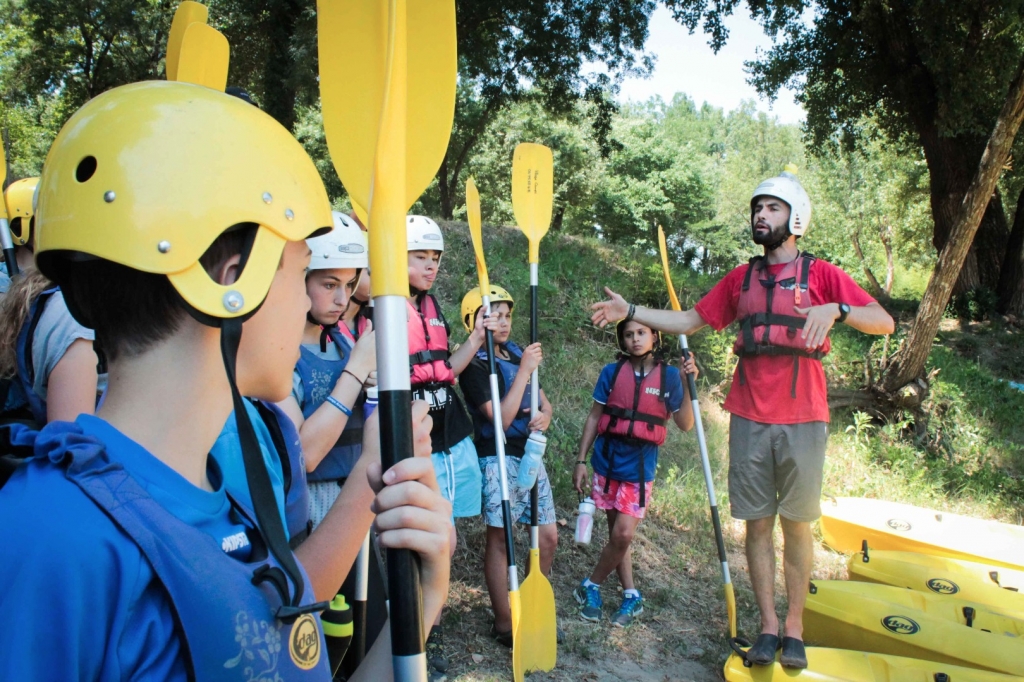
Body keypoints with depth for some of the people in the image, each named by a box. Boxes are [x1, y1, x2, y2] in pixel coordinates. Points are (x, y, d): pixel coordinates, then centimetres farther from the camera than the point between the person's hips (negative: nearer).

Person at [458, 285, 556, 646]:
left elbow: (544, 402, 17)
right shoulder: (475, 365, -10)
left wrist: (544, 416, -7)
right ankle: (503, 623, 14)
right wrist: (524, 370, -20)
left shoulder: (517, 352, 11)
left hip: (530, 455, 7)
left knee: (548, 536, 10)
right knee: (498, 539, 1)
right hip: (498, 459, -7)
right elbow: (502, 418, -20)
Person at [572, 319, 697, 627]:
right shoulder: (612, 372, 1)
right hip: (608, 461, 1)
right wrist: (581, 460, 2)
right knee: (617, 535, 8)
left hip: (640, 467, -1)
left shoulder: (668, 375, -1)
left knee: (623, 535, -7)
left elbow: (685, 424, -6)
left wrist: (688, 383, -17)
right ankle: (631, 596, 25)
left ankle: (590, 588, 15)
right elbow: (594, 417, 5)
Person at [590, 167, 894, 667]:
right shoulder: (741, 279, 13)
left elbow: (884, 323, -4)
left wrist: (835, 309, -22)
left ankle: (795, 627, 18)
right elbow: (689, 321, 15)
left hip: (802, 421, -2)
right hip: (749, 419, 3)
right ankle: (768, 626, 16)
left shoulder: (820, 274, 3)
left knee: (796, 525, 5)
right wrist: (631, 312, 6)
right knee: (757, 523, 6)